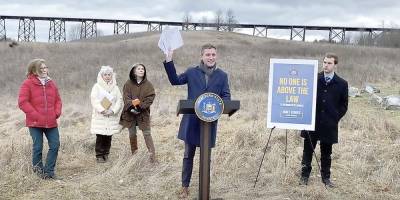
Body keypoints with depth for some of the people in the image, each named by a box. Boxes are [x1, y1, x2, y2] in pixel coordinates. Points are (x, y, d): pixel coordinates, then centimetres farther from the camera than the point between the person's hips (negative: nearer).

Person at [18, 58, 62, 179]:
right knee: (37, 147, 3)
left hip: (51, 122, 5)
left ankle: (48, 171, 15)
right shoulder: (28, 84, -5)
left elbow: (57, 100, 17)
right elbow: (22, 102, -11)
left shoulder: (51, 83, 11)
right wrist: (36, 116, -14)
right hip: (35, 123, -5)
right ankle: (39, 171, 20)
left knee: (55, 145, 2)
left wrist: (57, 113, 0)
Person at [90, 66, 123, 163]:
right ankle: (99, 156, 3)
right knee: (100, 137, -5)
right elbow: (94, 99, -7)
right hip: (100, 116, -3)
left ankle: (106, 154, 15)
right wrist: (102, 110, -17)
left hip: (112, 116, 3)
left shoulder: (115, 87, 11)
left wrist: (113, 111, -10)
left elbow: (119, 100, 4)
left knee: (108, 137, 4)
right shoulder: (97, 86, 3)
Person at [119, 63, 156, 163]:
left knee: (147, 134, -5)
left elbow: (150, 98, -7)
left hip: (143, 113, -2)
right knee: (132, 134, 10)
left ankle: (152, 155, -5)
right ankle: (134, 154, 22)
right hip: (130, 113, 2)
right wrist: (132, 105, -22)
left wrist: (140, 107, -18)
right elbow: (126, 97, -5)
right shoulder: (128, 84, 2)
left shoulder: (148, 84, 0)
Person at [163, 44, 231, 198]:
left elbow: (226, 96, 1)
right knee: (188, 155, 10)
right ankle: (185, 186, 23)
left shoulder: (222, 75, 3)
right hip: (191, 121, 0)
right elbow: (175, 80, 8)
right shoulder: (191, 72, 3)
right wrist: (169, 61, -2)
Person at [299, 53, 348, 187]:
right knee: (308, 150, 7)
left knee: (326, 153, 11)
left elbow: (344, 105, 7)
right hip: (312, 122, 0)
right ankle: (304, 176, 19)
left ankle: (326, 177, 23)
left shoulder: (342, 84, 0)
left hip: (329, 125, 0)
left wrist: (335, 118, -1)